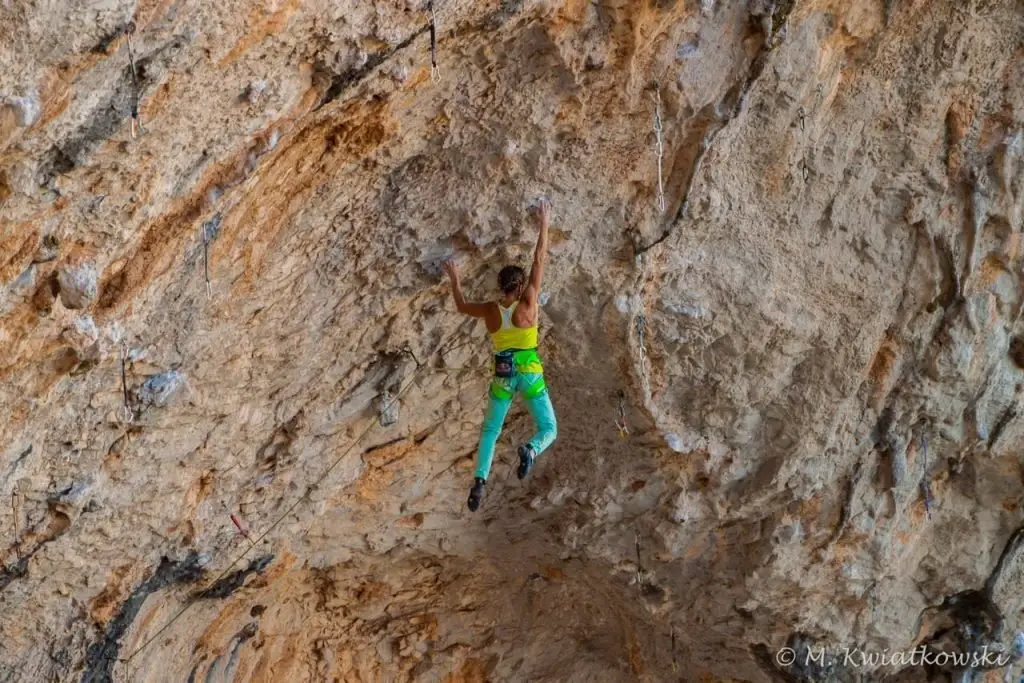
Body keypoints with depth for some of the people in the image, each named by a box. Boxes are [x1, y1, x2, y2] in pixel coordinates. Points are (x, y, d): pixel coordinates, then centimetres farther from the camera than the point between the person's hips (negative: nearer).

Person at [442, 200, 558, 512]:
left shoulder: (490, 310, -2)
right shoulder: (528, 304, -8)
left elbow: (462, 307, 19)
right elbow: (539, 260, -5)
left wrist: (455, 280, 32)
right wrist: (544, 224, 0)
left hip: (502, 374, 3)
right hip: (530, 372, -3)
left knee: (490, 429, 16)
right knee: (548, 428, 6)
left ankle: (480, 479, -6)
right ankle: (530, 450, -30)